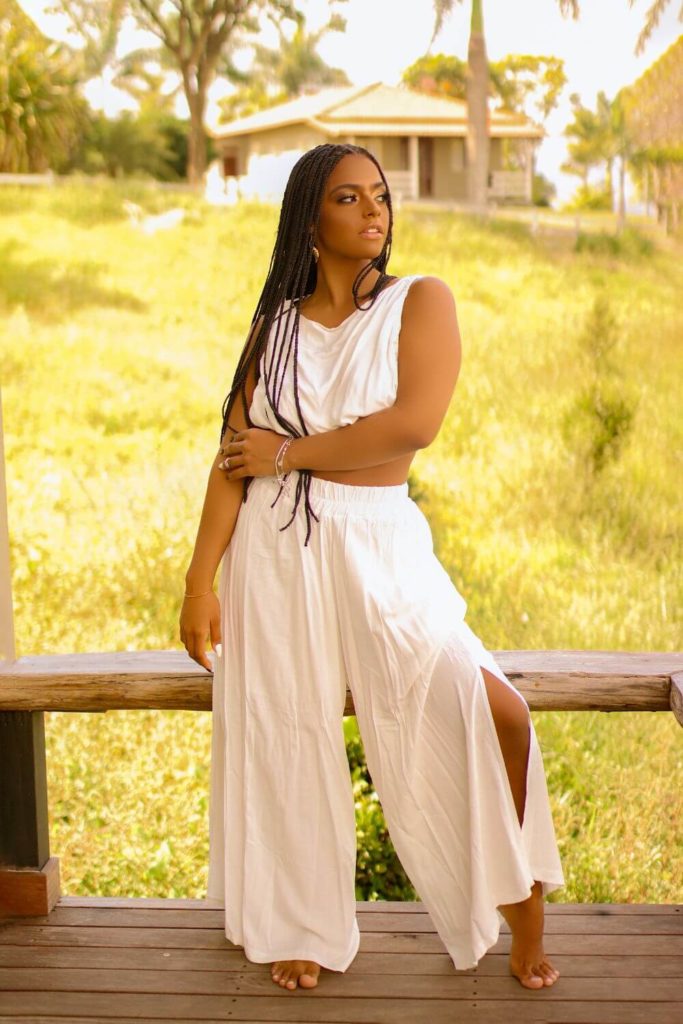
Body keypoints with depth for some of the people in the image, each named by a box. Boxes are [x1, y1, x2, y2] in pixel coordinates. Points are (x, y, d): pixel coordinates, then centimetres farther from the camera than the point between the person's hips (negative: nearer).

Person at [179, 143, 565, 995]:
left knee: (493, 713, -15)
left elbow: (414, 424, -15)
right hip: (274, 549, 2)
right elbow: (234, 456, 3)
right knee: (286, 741, 8)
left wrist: (288, 452, -9)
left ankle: (524, 914, 6)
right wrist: (200, 583, -2)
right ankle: (304, 931, 29)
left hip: (379, 546, -2)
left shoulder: (421, 302, 1)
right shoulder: (277, 324, 8)